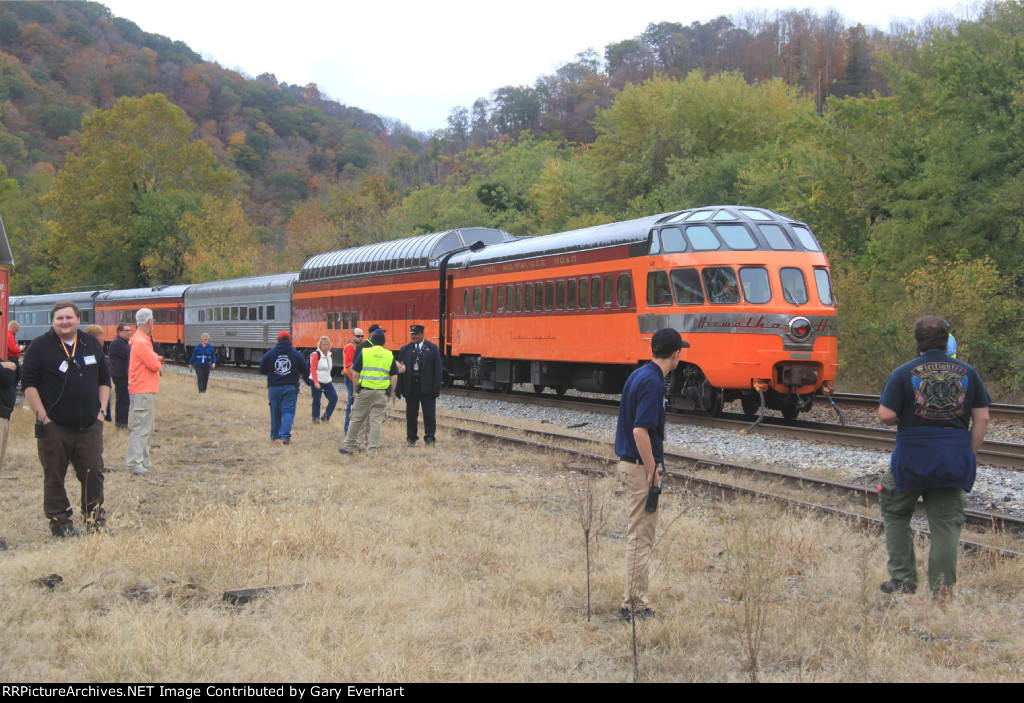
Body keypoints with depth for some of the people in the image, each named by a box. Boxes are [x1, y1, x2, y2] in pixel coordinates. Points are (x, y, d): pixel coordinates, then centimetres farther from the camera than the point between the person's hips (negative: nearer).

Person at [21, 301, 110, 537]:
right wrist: (42, 417, -10)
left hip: (89, 426, 3)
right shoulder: (40, 346, -3)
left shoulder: (91, 344, 10)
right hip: (54, 427, -3)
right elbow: (29, 384, -5)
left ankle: (95, 519, 17)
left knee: (93, 473, 4)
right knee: (54, 477, 3)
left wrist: (101, 410, 7)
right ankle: (60, 522, 13)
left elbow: (104, 380, 18)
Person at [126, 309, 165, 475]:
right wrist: (158, 360, 2)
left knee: (146, 429, 15)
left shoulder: (143, 341, 17)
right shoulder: (141, 342, -17)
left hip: (147, 391, 11)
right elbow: (155, 365, -19)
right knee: (141, 428, -9)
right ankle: (135, 463, -8)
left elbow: (154, 362, 18)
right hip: (143, 391, -11)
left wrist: (157, 359, -3)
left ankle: (144, 462, 21)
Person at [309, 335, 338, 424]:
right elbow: (313, 369, -15)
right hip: (317, 382, -7)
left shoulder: (330, 355, 11)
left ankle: (326, 416, 11)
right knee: (316, 401, -2)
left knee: (334, 398, -1)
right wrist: (316, 382, -22)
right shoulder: (316, 355, -11)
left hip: (327, 381, 7)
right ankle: (315, 419, 10)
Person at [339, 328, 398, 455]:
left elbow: (355, 374, -1)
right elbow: (394, 377, 4)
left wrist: (356, 390, 9)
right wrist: (390, 394, 11)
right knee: (376, 421, 3)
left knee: (357, 419, 8)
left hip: (364, 391, -1)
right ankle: (373, 449, 2)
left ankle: (349, 446, 17)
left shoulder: (364, 353, 0)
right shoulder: (390, 356, 6)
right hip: (382, 393, 1)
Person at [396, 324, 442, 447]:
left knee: (429, 413, 0)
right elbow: (400, 369, 7)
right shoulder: (405, 349, 8)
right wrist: (400, 388, 1)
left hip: (427, 386, -2)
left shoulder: (432, 348, 3)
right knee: (411, 413, 6)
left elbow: (437, 368, 0)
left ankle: (429, 438, 9)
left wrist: (436, 387, -7)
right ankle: (411, 438, 14)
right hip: (411, 386, 2)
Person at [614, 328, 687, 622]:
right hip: (641, 466, -10)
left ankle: (633, 602, 21)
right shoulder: (653, 382, -19)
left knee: (640, 534, 16)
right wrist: (652, 471, -20)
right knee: (641, 536, -4)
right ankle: (636, 606, 0)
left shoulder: (638, 375, 10)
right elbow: (640, 431, -26)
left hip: (629, 462, 10)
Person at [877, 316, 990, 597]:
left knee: (896, 515, 16)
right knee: (946, 523, 9)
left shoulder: (904, 373, -6)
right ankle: (941, 587, 7)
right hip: (955, 458, 2)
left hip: (913, 457, -2)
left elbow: (885, 415, -11)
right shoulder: (967, 372, 3)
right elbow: (982, 418, 4)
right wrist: (970, 455, 12)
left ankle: (903, 580, 15)